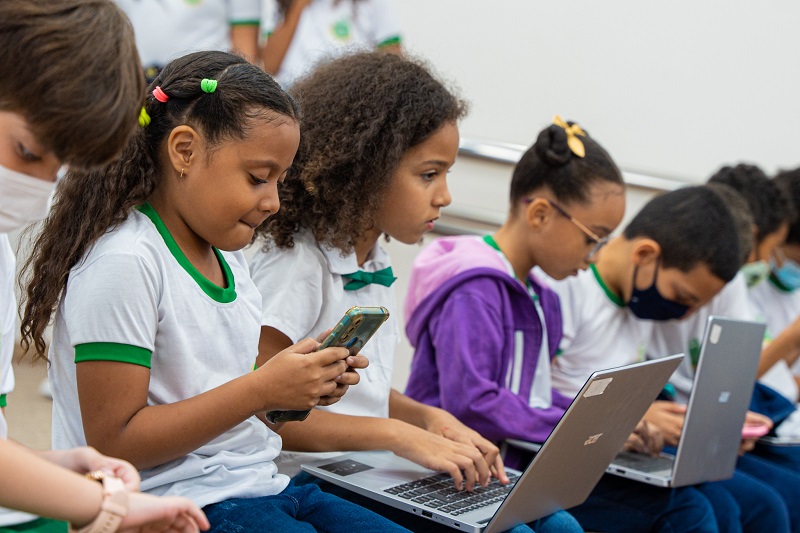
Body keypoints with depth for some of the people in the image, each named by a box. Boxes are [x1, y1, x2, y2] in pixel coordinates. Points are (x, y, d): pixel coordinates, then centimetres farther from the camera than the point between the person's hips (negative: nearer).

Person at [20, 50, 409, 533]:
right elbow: (113, 443, -18)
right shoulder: (124, 263, -16)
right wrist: (261, 389, -19)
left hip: (258, 486, 8)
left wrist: (298, 384, 0)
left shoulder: (227, 254, 11)